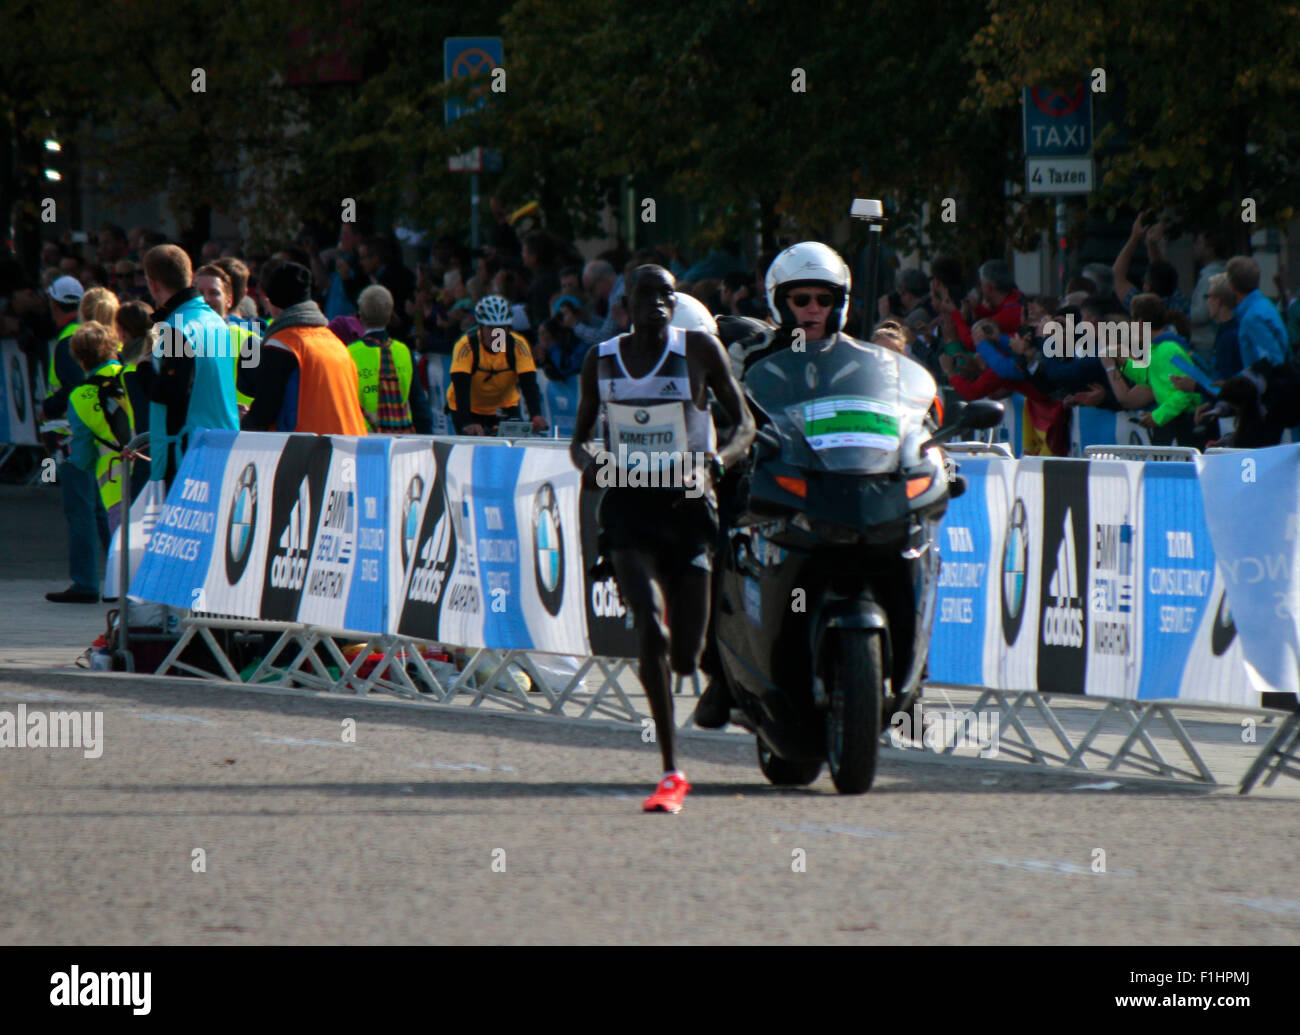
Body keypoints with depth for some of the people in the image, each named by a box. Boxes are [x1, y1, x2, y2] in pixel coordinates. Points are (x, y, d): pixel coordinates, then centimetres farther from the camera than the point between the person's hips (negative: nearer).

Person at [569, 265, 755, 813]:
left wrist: (719, 460, -17)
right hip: (627, 505, 0)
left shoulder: (700, 350, 1)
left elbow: (744, 422, 4)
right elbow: (580, 434, 17)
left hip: (687, 503, 0)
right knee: (651, 632, -20)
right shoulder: (602, 360, 7)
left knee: (685, 657, 0)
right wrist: (587, 461, -7)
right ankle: (670, 773, -17)